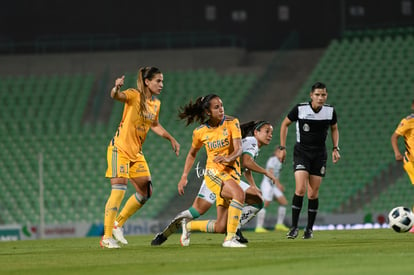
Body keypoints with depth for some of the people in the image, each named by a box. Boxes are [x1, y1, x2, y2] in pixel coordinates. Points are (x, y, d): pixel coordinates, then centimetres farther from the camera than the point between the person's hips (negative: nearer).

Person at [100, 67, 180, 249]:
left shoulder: (156, 104, 9)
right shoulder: (134, 95, -13)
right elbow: (116, 96, -34)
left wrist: (171, 139, 24)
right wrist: (116, 88, -57)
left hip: (136, 152, 8)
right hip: (119, 149, -8)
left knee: (146, 192, 7)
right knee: (119, 190, -16)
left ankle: (118, 224, 23)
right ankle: (107, 237, -13)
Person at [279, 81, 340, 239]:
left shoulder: (330, 111, -5)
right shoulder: (300, 109, -13)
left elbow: (334, 129, 15)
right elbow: (285, 124, 3)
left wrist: (335, 148, 4)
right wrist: (283, 147, 1)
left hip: (319, 155, 2)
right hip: (301, 152, -2)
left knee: (313, 194, 2)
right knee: (300, 189, -17)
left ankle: (309, 229, 14)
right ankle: (294, 227, -9)